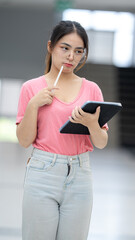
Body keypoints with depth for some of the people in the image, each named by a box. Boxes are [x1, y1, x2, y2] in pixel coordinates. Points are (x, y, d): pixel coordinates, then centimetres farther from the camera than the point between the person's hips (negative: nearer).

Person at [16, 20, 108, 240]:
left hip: (80, 175, 2)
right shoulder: (32, 88, 3)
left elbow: (101, 143, 6)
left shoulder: (91, 89, 7)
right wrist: (33, 105, -11)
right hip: (43, 173, -2)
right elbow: (24, 140, 0)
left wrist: (91, 123, -14)